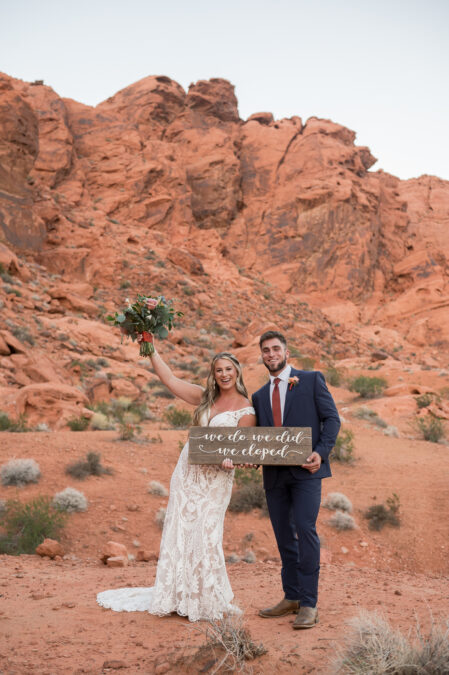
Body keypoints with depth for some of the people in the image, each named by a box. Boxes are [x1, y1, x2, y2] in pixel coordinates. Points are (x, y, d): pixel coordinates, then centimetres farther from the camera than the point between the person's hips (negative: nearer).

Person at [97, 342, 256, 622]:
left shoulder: (246, 410, -5)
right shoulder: (205, 398, 7)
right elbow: (169, 379, 6)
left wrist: (230, 460, -31)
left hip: (215, 479, -4)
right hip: (187, 472, 4)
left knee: (206, 536, -6)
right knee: (179, 532, 5)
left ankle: (208, 602, 7)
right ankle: (178, 596, 15)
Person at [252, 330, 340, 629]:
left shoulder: (312, 380, 4)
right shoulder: (260, 396, 17)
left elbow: (332, 418, -1)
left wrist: (321, 452, -15)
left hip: (305, 470, -5)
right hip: (274, 474, 5)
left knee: (305, 529, -15)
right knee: (284, 535, 10)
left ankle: (309, 604, -8)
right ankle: (291, 598, 22)